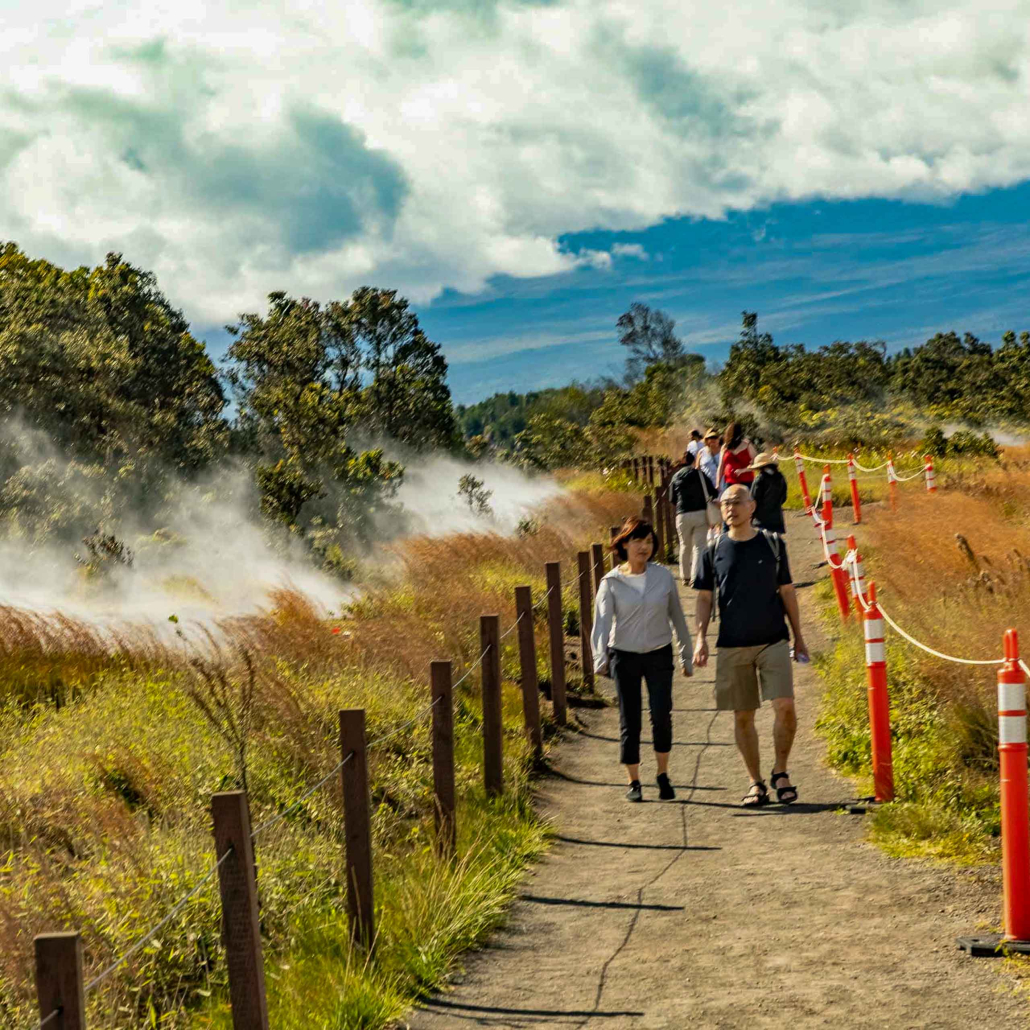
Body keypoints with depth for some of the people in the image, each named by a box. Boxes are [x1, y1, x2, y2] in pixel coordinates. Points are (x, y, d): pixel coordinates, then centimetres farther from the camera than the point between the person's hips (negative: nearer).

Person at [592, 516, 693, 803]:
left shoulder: (663, 577, 0)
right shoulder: (611, 583, -5)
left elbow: (677, 617, 9)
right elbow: (602, 621, -14)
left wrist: (686, 656, 14)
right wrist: (600, 658, -29)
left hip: (659, 655, 1)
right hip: (624, 656, -1)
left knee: (661, 716, -14)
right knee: (629, 722, 1)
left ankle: (663, 775, 4)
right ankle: (633, 782, 14)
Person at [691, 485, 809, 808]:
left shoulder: (773, 544, 4)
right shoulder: (714, 551, 5)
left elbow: (787, 592, 10)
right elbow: (704, 598, 8)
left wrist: (798, 637, 9)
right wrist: (701, 638, -3)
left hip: (772, 641, -1)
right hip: (731, 646, 1)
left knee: (784, 706, -14)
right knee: (743, 715, 3)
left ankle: (780, 771, 5)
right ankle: (756, 783, 14)